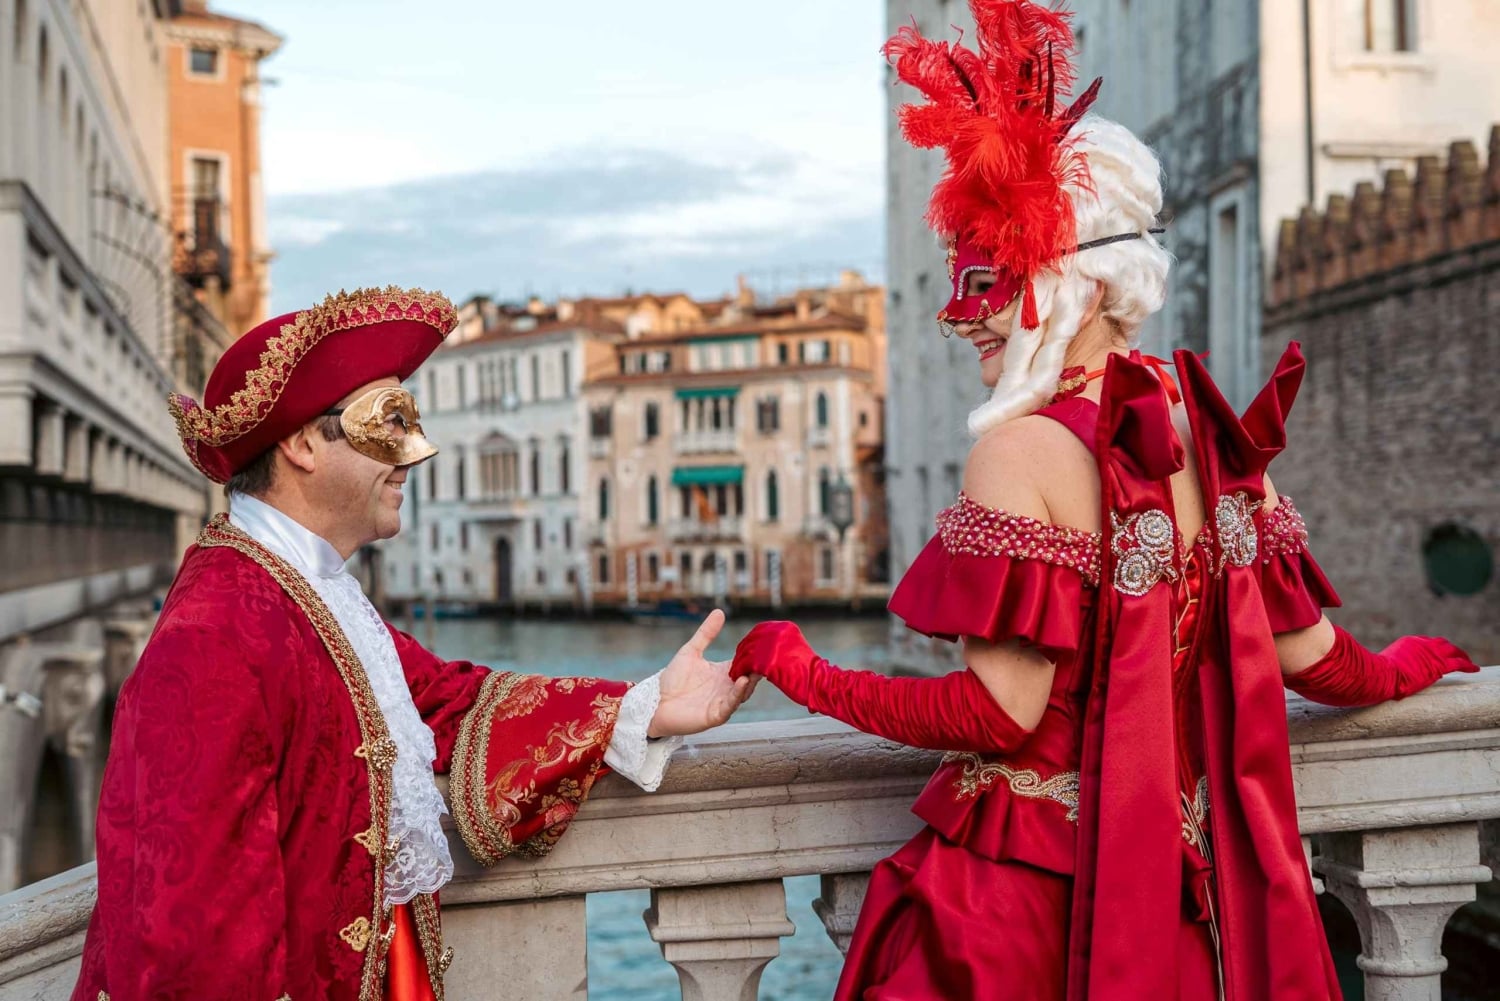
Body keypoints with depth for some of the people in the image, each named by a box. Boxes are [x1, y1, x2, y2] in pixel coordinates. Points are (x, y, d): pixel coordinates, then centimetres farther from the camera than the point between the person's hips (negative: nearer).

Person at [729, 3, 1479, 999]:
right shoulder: (1209, 429, 1)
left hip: (1029, 881, -6)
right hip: (1180, 878, 7)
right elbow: (1301, 649, 7)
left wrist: (803, 672, -8)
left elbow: (1001, 713, -20)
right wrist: (1394, 671, 29)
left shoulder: (1025, 448, -18)